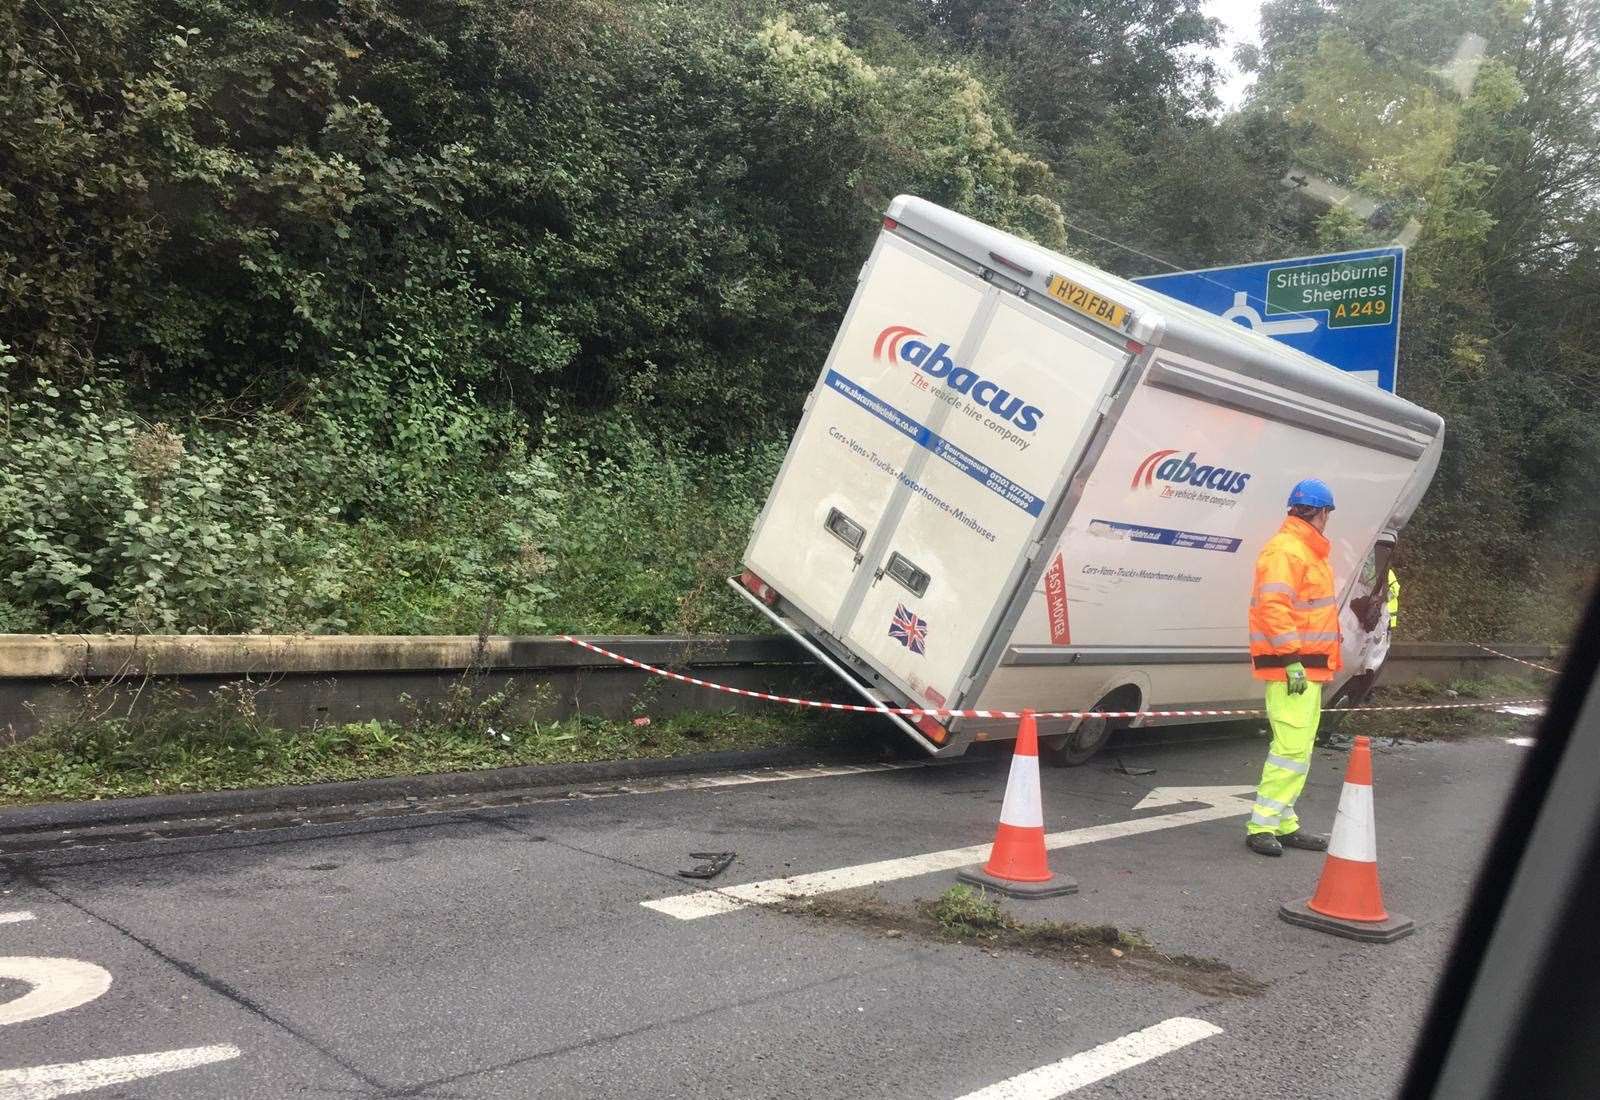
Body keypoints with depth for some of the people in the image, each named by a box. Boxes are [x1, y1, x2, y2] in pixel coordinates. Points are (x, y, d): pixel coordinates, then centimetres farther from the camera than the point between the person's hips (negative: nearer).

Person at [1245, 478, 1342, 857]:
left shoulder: (1309, 551, 20)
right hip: (1292, 668, -11)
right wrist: (1292, 659, -26)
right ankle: (1262, 826, -9)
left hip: (1308, 668, 11)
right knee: (1292, 747, -13)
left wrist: (1322, 662, 24)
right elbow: (1272, 606, -24)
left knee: (1299, 747, 14)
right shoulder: (1285, 550, -14)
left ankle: (1284, 824, 20)